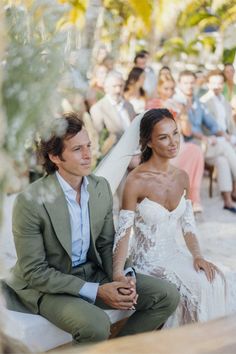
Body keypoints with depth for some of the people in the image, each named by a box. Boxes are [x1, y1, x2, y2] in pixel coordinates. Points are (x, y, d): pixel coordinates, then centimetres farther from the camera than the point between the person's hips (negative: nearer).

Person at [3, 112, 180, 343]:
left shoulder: (101, 187, -2)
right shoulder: (31, 202, -20)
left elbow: (106, 245, 9)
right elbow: (34, 272, -17)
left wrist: (122, 279, -11)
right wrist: (96, 291, -21)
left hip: (93, 272, 6)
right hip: (47, 286, -6)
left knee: (167, 296, -4)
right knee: (95, 324, -35)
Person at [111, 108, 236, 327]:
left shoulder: (182, 177, 4)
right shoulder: (136, 181, -16)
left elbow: (187, 223, 9)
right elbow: (124, 230, -16)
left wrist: (197, 255, -7)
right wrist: (118, 273, -28)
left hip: (175, 254, 6)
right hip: (147, 259, -6)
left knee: (215, 280, -17)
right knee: (196, 286, -23)